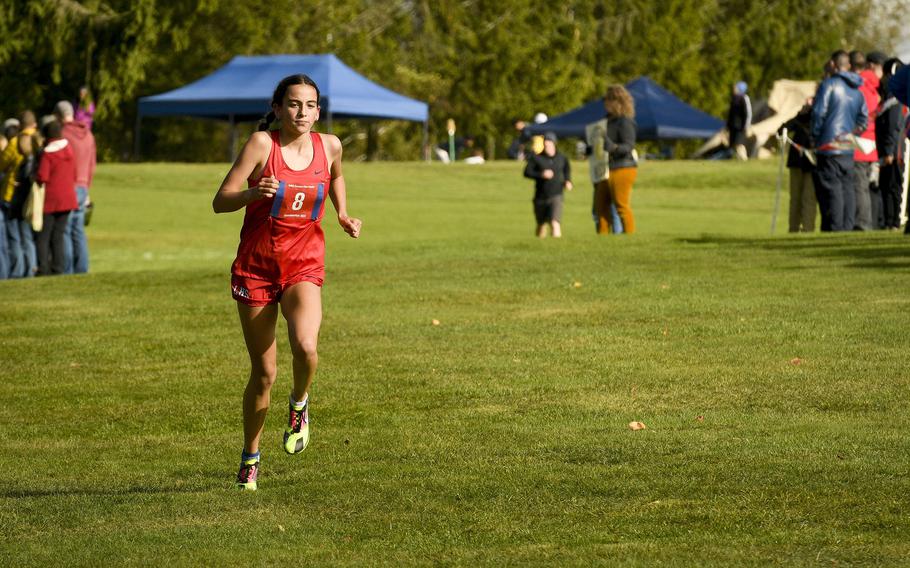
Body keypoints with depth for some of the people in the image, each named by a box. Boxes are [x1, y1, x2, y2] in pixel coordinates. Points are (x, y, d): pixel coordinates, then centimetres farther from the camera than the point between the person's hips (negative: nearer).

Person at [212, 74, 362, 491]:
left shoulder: (329, 146, 0)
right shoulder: (262, 143, -10)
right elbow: (220, 202, -12)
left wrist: (343, 216, 11)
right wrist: (254, 192, -31)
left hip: (304, 265, 1)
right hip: (256, 265, -1)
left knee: (305, 347, -27)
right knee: (263, 372, 3)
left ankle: (299, 405, 7)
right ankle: (250, 458, 25)